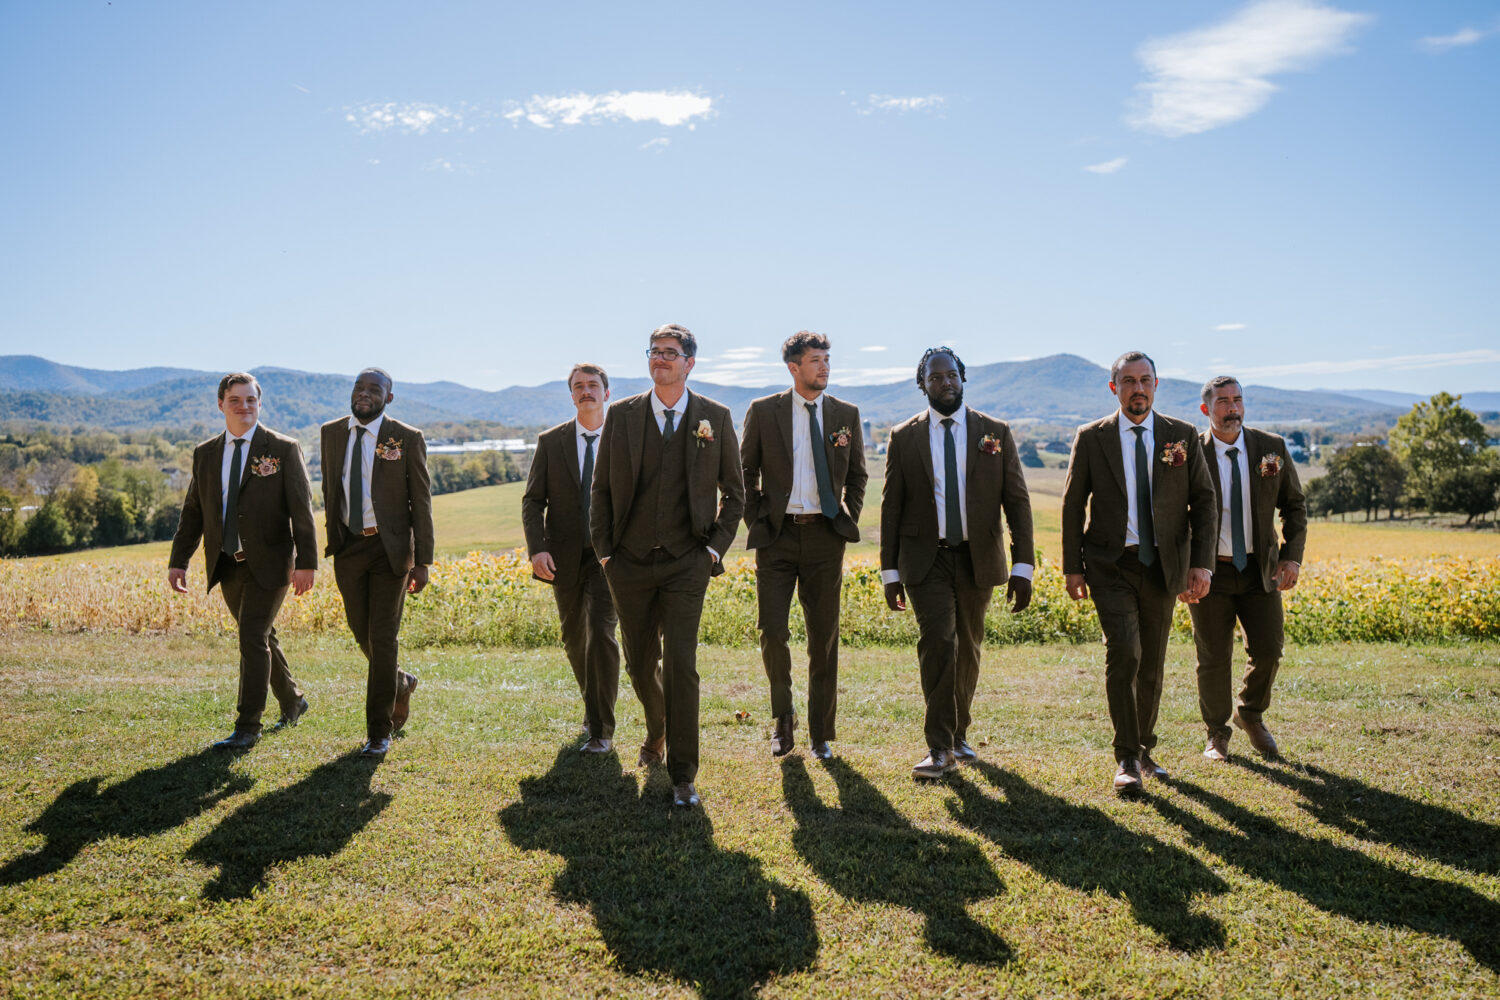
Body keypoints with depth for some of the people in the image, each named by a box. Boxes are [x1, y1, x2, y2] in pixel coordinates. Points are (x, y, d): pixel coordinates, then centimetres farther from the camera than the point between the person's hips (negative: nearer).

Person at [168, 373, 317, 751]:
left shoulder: (283, 449, -5)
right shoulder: (205, 454, 9)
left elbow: (302, 509, -7)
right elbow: (192, 512, 12)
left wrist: (307, 562, -14)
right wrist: (178, 561, 3)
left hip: (267, 563, -5)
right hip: (227, 565, 5)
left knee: (253, 638, -11)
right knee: (260, 638, 16)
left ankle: (247, 728, -2)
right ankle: (292, 701, 36)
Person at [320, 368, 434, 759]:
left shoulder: (408, 439, -6)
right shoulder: (332, 433, 7)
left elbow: (421, 503, -5)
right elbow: (330, 490, 16)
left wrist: (422, 561, -9)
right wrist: (332, 541, 15)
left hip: (390, 548, -4)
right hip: (348, 547, 4)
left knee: (383, 637, -4)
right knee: (361, 634, 11)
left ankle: (379, 732, 6)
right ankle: (401, 684, 40)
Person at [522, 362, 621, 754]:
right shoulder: (551, 441, 3)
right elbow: (532, 501, 2)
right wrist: (537, 549, -12)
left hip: (607, 555, -3)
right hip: (565, 557, 3)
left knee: (600, 633, -16)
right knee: (574, 640, 14)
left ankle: (602, 730, -6)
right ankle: (593, 704, 39)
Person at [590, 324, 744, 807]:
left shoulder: (715, 417, 1)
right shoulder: (621, 415, 3)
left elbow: (733, 492, 9)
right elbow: (601, 489, 9)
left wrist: (716, 547, 0)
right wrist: (603, 550, 3)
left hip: (687, 563, -2)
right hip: (630, 563, 2)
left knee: (681, 665, -10)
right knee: (639, 664, 13)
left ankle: (683, 775, 2)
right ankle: (657, 730, 45)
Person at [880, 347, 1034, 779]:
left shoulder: (995, 433, 3)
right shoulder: (904, 437, 2)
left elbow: (1017, 501, 1)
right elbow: (891, 506, 4)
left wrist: (1023, 565, -6)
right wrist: (890, 571, 1)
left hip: (977, 559, 2)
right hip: (926, 559, -2)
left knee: (968, 650, 12)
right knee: (936, 642, -17)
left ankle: (959, 734, 32)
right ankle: (939, 748, -11)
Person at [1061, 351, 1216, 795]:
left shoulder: (1183, 436, 3)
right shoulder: (1091, 438, 0)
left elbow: (1203, 501, 4)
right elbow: (1073, 504, 3)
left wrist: (1201, 563, -5)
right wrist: (1072, 567, -1)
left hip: (1162, 565, 2)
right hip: (1112, 564, -2)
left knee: (1153, 663, 11)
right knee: (1123, 654, -16)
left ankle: (1144, 749, 30)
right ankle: (1126, 760, -8)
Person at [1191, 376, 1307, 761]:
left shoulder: (1272, 448, 0)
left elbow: (1294, 506, 9)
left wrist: (1292, 556, -3)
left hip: (1259, 569, 2)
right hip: (1210, 571, -2)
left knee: (1268, 650, 0)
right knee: (1213, 658, 2)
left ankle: (1251, 714, 30)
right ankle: (1217, 733, 24)